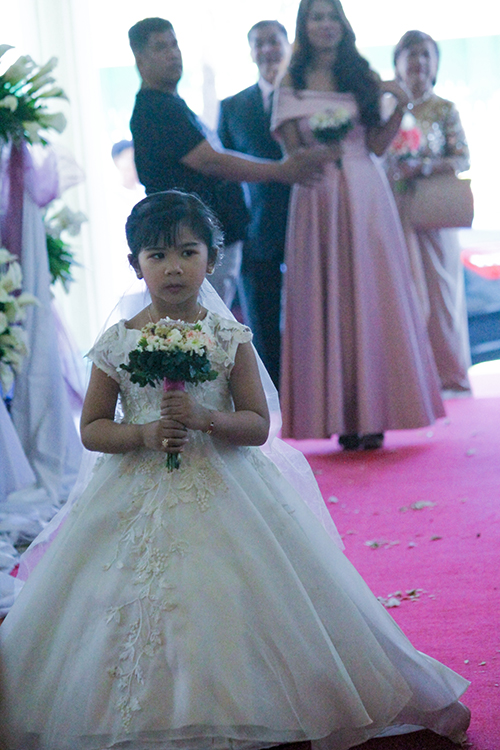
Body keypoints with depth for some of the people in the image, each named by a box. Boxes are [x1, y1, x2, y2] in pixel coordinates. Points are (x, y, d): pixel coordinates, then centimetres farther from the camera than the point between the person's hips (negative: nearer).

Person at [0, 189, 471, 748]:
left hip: (223, 491, -1)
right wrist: (143, 434, -15)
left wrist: (206, 418, -20)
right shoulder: (117, 344, 0)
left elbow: (258, 425, -3)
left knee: (233, 612, -4)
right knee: (138, 619, -3)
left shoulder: (229, 338, -2)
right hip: (139, 498, 1)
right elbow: (92, 428, 3)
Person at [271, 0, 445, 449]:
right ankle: (342, 417, 2)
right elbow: (291, 151, 3)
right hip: (318, 200, -1)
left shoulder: (363, 78, 9)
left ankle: (372, 413, 4)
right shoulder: (291, 84, 7)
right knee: (326, 302, -1)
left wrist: (400, 107, -9)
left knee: (370, 295, -1)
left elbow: (378, 145, 5)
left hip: (365, 198, 1)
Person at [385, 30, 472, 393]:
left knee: (439, 287, -1)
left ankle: (449, 374, 8)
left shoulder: (445, 110, 5)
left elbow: (462, 159, -3)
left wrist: (423, 167, -16)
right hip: (395, 211, 2)